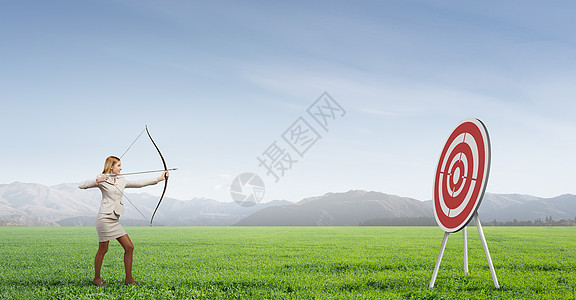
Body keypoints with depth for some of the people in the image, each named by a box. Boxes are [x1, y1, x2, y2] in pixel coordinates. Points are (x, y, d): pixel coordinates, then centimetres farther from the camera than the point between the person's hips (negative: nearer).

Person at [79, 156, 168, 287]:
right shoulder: (102, 180, -3)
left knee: (129, 247, 2)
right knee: (103, 250, 2)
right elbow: (81, 185, -9)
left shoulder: (121, 181, 15)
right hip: (105, 218, -7)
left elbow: (139, 183, 17)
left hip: (115, 220, 7)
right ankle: (97, 278, 20)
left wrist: (159, 178, 16)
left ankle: (128, 278, 11)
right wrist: (97, 180, -24)